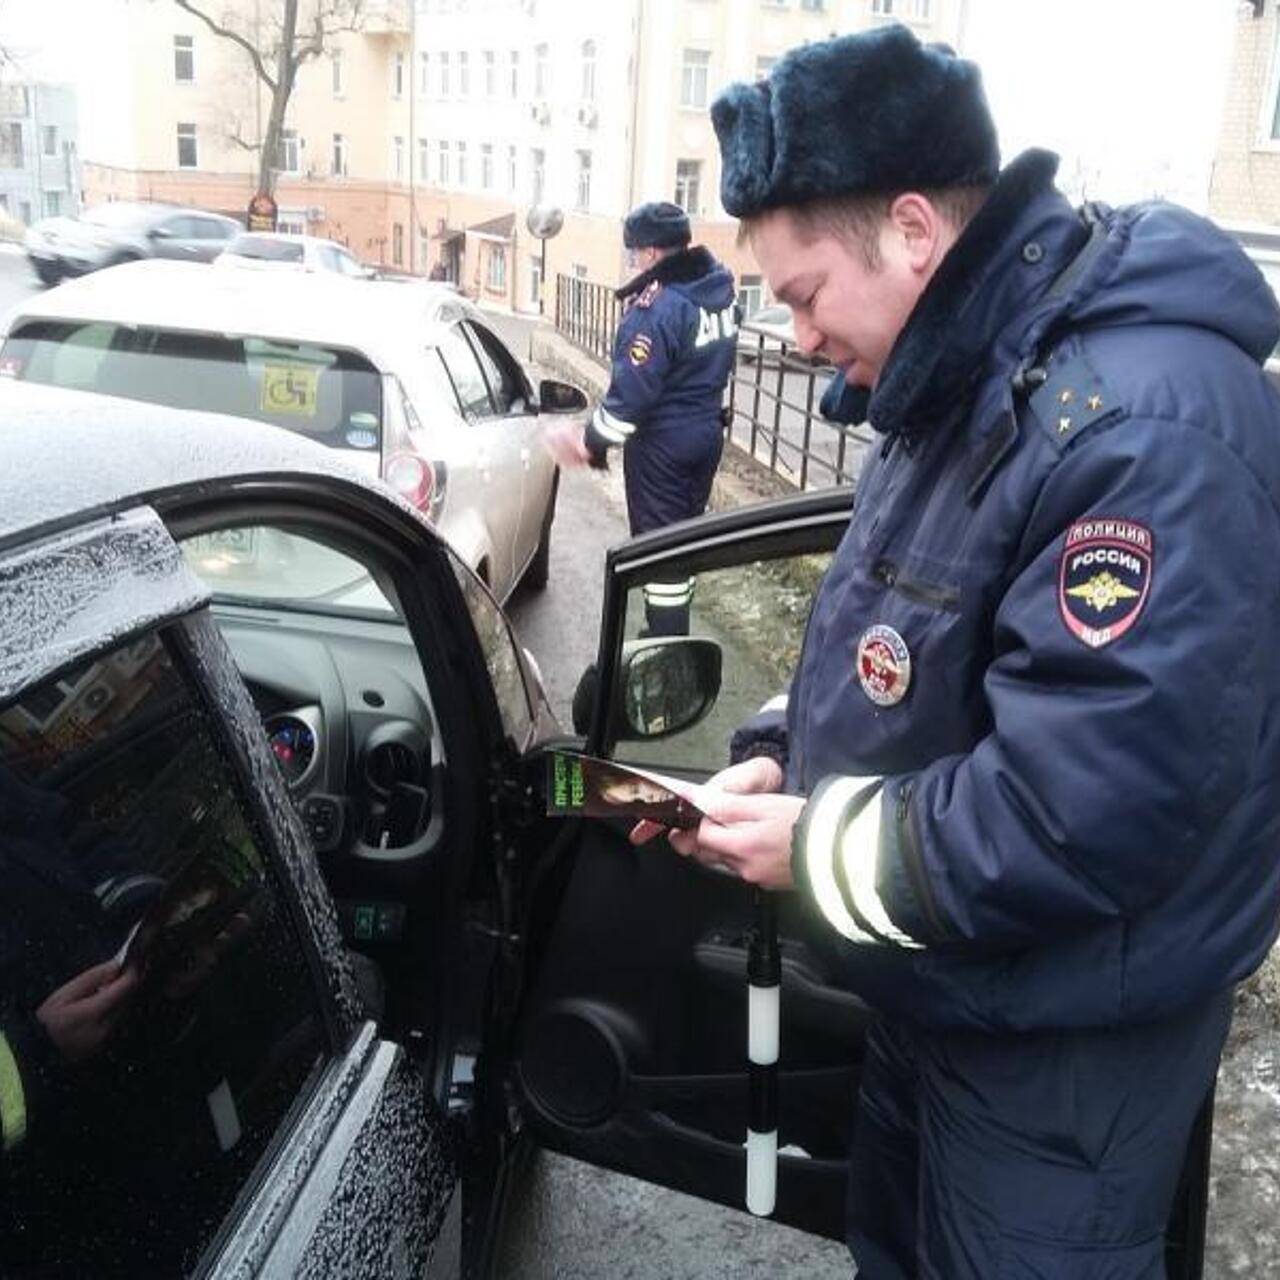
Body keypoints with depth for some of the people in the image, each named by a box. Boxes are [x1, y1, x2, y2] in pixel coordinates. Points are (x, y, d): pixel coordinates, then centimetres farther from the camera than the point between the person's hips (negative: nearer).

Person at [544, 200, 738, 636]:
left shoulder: (656, 306, -23)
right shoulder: (721, 288, 2)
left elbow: (632, 388, -21)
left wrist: (592, 442, -12)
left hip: (662, 442, -8)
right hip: (708, 433, 8)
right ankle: (674, 631, 33)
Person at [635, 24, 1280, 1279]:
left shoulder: (1144, 424, -30)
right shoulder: (961, 381, 4)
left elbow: (1078, 812, -34)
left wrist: (819, 849, -21)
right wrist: (778, 757, -2)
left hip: (1062, 1039, -9)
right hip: (933, 983, 9)